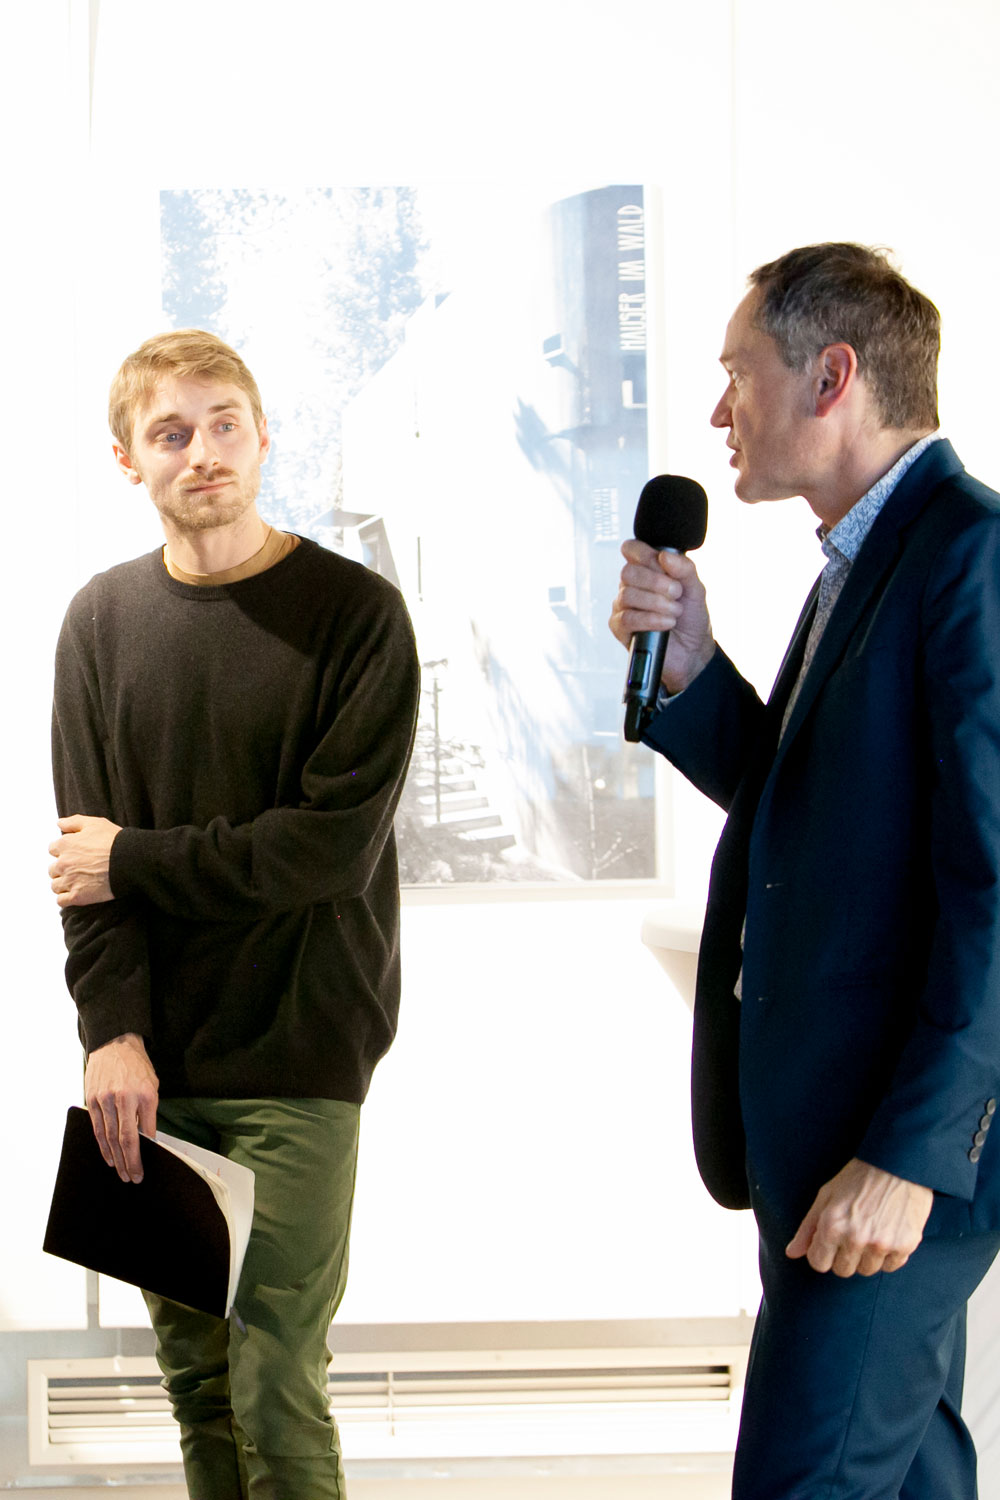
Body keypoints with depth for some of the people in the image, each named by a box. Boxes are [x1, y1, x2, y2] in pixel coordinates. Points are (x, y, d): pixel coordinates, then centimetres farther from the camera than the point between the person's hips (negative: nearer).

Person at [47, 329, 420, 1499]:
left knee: (274, 1396, -6)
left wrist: (136, 861, -6)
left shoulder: (355, 613, -5)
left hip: (296, 1056, -4)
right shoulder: (102, 621, 7)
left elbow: (335, 842, -12)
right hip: (153, 1062, 4)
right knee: (193, 1376, 9)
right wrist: (111, 1028, -9)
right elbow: (86, 852, 3)